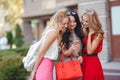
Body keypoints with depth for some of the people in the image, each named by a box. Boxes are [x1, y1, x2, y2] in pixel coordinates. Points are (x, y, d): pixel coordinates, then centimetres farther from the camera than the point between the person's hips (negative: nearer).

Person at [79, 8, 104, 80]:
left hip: (92, 62, -6)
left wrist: (89, 34, -16)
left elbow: (90, 51, -19)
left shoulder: (98, 34, -12)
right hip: (83, 61, 6)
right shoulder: (84, 32, 7)